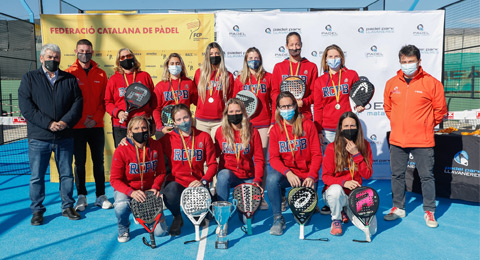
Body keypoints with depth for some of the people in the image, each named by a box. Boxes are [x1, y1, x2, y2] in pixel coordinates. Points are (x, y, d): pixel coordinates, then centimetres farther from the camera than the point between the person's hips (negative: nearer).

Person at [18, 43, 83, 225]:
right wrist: (48, 123, -15)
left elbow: (77, 103, 3)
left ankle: (67, 207, 23)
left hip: (65, 137, 1)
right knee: (37, 176, 6)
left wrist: (65, 122, -13)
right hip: (38, 138, -1)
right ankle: (37, 211, 20)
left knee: (67, 174, 9)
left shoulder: (69, 79, 10)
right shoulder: (29, 78, 6)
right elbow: (26, 107, -5)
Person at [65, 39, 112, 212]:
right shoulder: (69, 73, 1)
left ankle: (101, 196, 15)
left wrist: (96, 119, -7)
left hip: (96, 126, 2)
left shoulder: (100, 74, 7)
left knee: (98, 161, 7)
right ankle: (81, 197, 16)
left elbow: (104, 100, 5)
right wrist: (79, 119, -9)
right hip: (77, 126, -2)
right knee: (80, 162, 5)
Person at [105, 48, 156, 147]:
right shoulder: (113, 79, 10)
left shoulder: (145, 76, 10)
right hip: (121, 126, 0)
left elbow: (153, 99, 12)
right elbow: (108, 102, 10)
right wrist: (117, 112, -8)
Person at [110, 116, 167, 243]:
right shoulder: (121, 151, -15)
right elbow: (115, 179, -13)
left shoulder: (156, 146, -7)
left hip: (149, 190, 2)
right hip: (126, 190, -2)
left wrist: (155, 187, -18)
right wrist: (131, 192, -30)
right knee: (121, 206, -38)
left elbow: (161, 172, 2)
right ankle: (123, 229, 0)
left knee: (160, 232, -9)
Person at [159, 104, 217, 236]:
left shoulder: (204, 137, 4)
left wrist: (203, 181, -12)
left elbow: (212, 163, 3)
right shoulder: (168, 138, 2)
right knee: (171, 192, -35)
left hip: (196, 182, 1)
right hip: (175, 182, -1)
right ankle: (177, 218, 5)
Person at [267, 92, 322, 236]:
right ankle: (278, 218, -14)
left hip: (306, 175, 0)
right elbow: (273, 158, -5)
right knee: (272, 178, -32)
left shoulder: (307, 125, -1)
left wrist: (311, 176, -19)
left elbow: (317, 155, -3)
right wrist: (287, 173, -24)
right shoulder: (275, 129, 2)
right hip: (286, 174, 1)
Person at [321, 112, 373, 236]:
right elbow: (326, 176, -7)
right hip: (335, 193, -3)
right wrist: (343, 182, -26)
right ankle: (336, 219, -7)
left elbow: (368, 174, -4)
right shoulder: (332, 148, -8)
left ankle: (348, 211, 21)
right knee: (335, 189, -39)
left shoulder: (365, 146, 1)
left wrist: (356, 154, -17)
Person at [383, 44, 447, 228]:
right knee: (397, 175, 12)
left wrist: (426, 126, 7)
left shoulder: (431, 83, -6)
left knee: (427, 176, 5)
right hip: (397, 140, 4)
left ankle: (429, 211, 19)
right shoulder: (392, 83, 4)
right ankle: (398, 208, 26)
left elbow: (440, 110, 2)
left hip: (422, 141, -3)